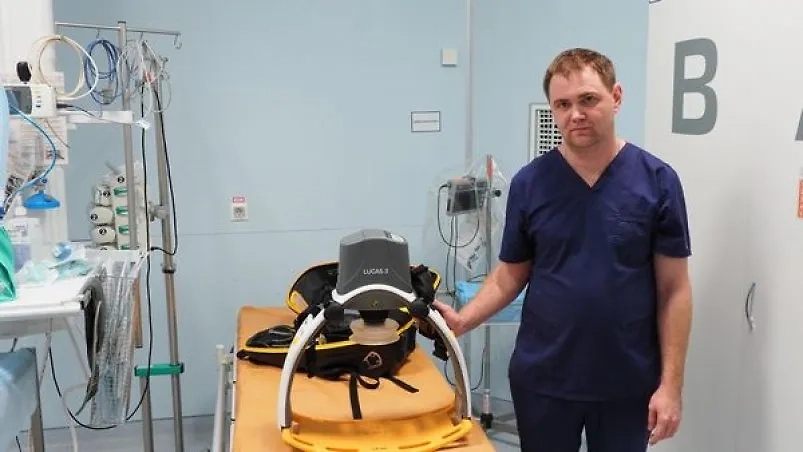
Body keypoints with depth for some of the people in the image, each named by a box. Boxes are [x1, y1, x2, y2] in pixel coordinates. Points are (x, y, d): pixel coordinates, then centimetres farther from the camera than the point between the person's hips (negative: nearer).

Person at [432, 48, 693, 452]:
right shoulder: (528, 183, -3)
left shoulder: (657, 181, -7)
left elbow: (673, 290, -5)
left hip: (627, 383, -1)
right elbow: (510, 274, 4)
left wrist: (671, 383, -8)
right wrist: (463, 320, -13)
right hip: (542, 379, 1)